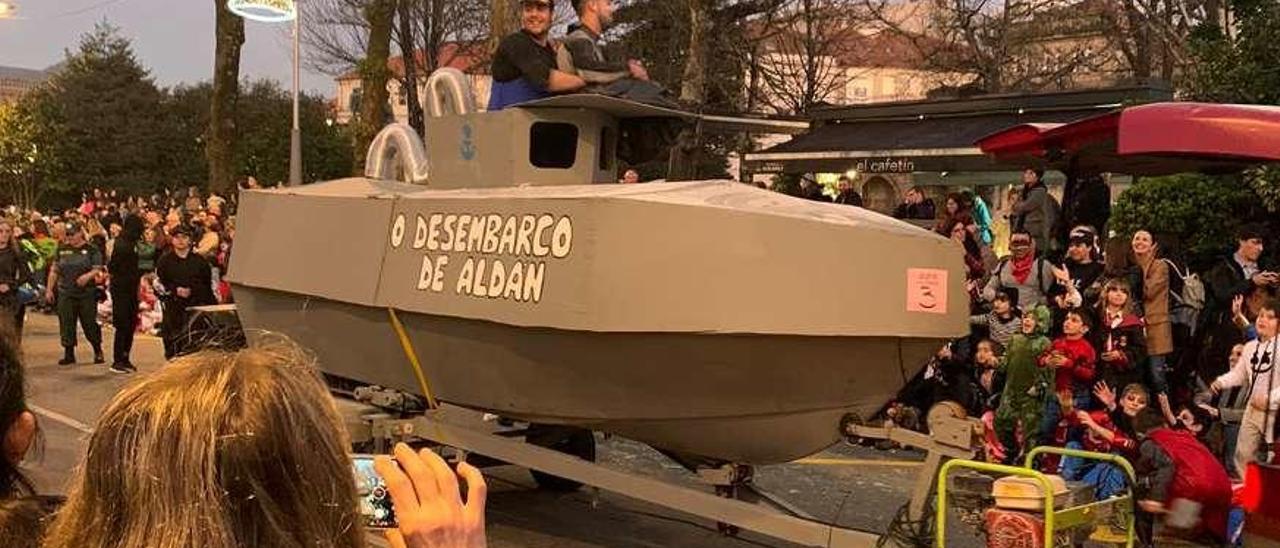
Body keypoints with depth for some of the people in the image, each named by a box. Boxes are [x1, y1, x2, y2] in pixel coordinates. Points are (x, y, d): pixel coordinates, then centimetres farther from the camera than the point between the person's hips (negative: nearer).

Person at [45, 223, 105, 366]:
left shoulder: (91, 250, 1)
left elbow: (97, 269, -5)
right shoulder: (62, 250, 12)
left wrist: (88, 276, -25)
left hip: (87, 293, -3)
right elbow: (54, 271, 16)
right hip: (65, 293, 3)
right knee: (66, 324, 2)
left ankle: (98, 352, 14)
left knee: (89, 324, -1)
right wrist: (49, 289, 11)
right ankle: (69, 354, 11)